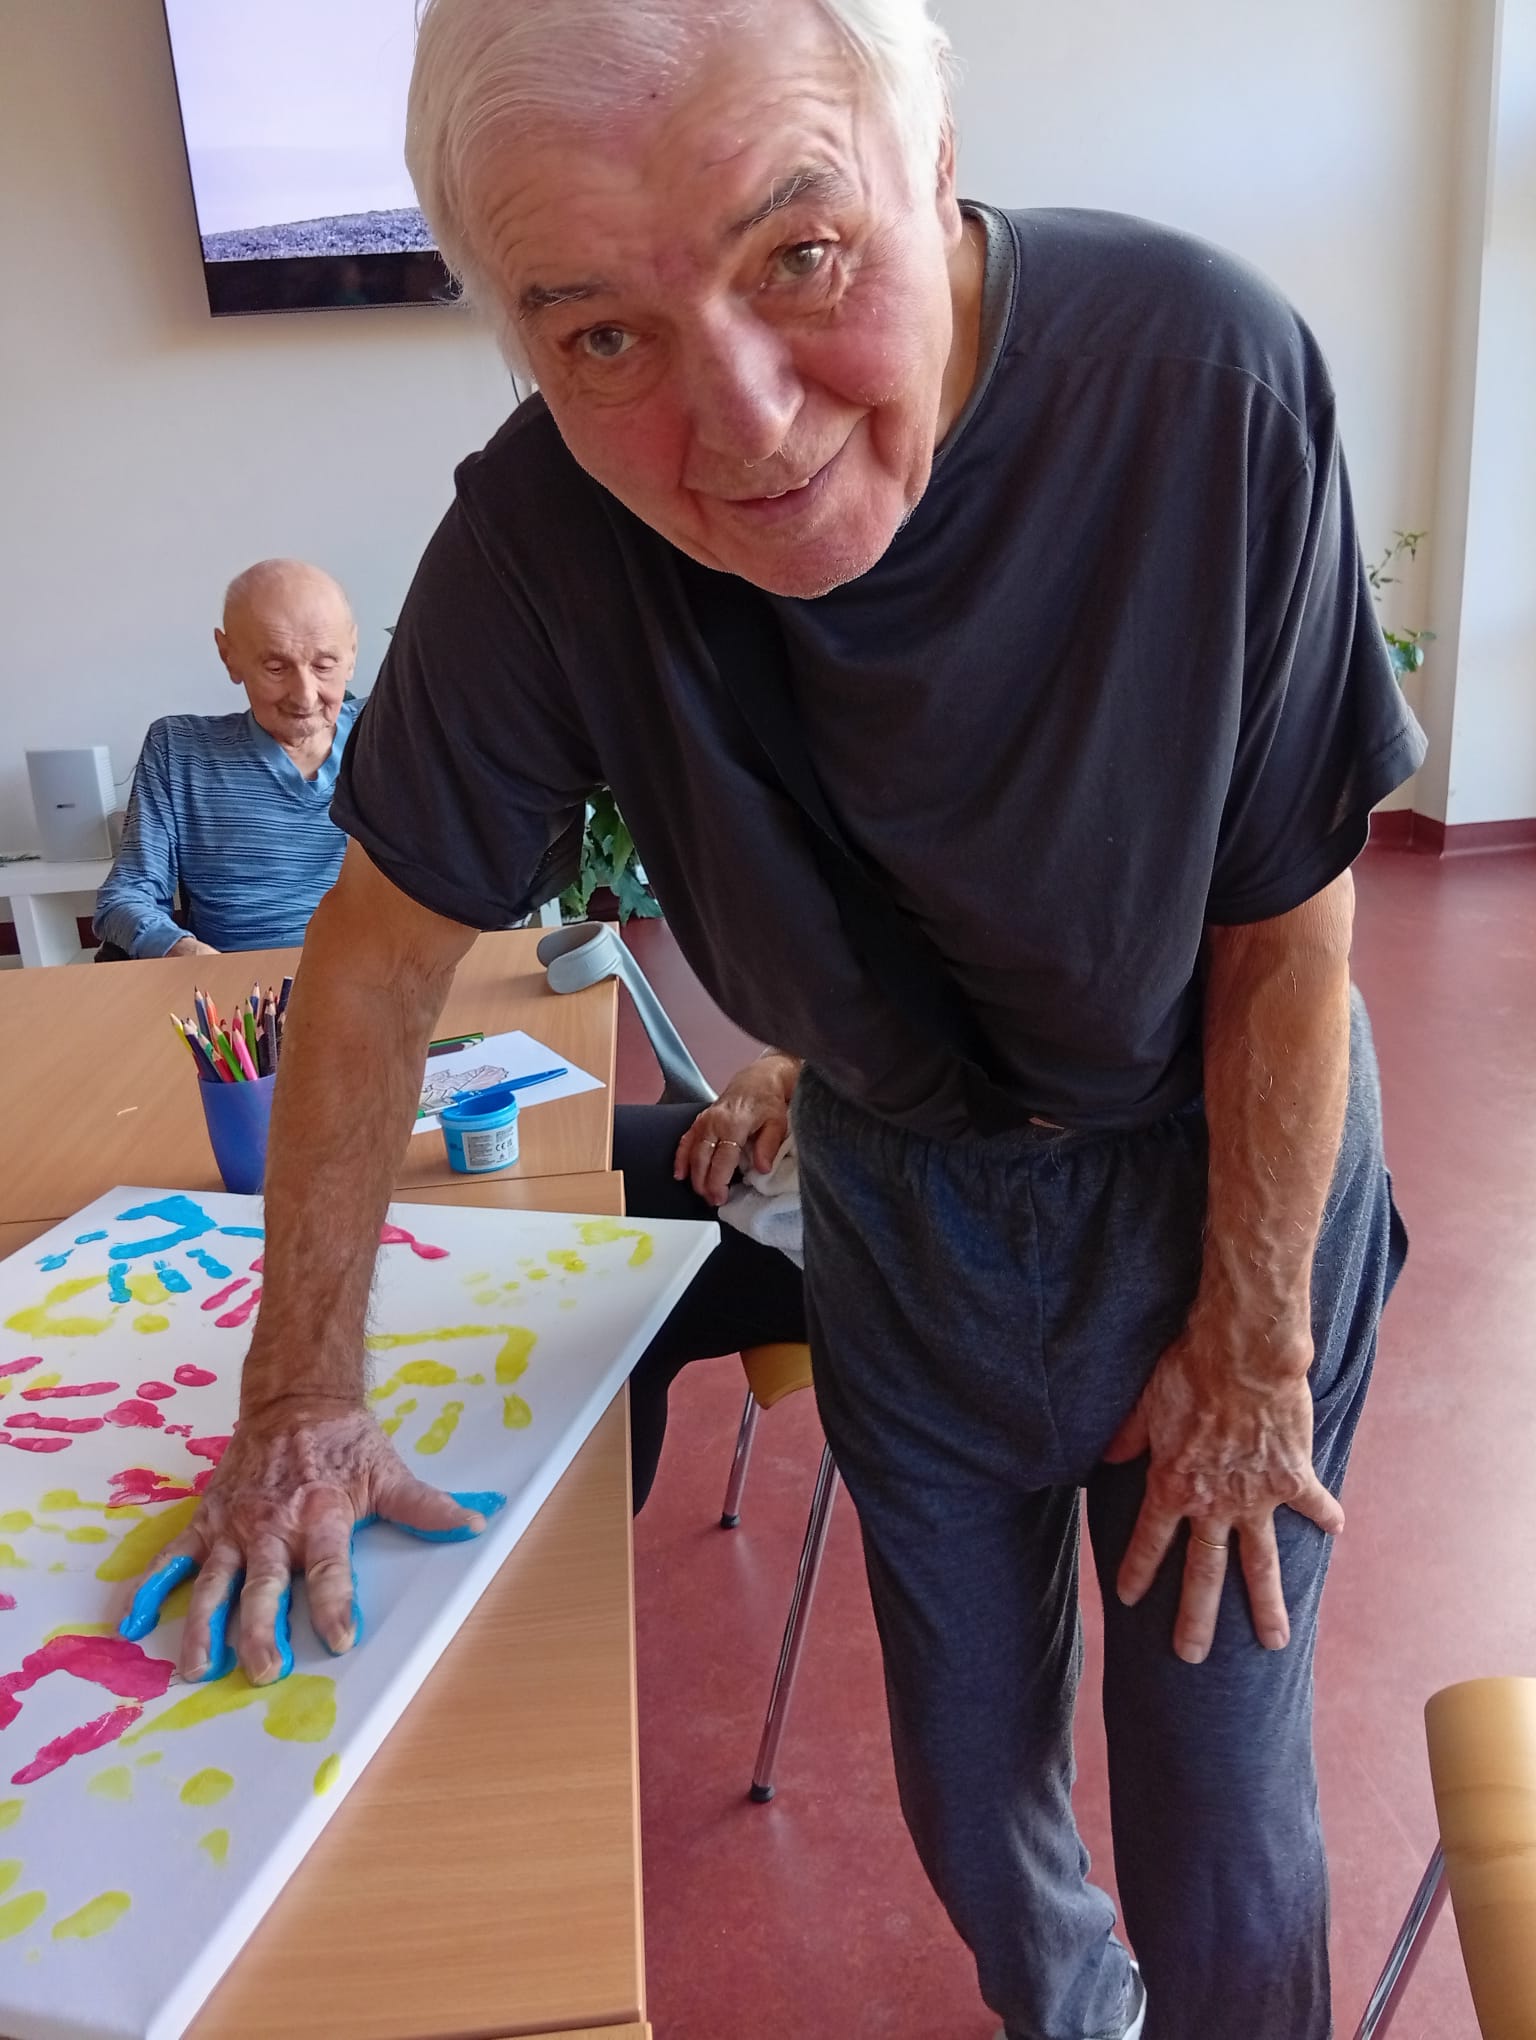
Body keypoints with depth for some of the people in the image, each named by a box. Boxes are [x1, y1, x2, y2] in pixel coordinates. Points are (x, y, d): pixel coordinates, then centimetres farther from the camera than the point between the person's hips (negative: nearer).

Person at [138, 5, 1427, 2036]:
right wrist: (302, 1400, -5)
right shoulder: (543, 535, -23)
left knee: (1218, 1814, 8)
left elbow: (1286, 930, -18)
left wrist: (1254, 1337, -8)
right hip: (903, 1188, 2)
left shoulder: (1210, 378, -28)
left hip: (1222, 1161, -1)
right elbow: (385, 948, -11)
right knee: (968, 1785, 18)